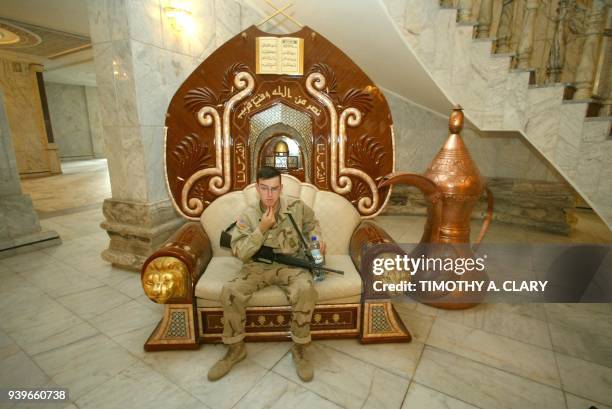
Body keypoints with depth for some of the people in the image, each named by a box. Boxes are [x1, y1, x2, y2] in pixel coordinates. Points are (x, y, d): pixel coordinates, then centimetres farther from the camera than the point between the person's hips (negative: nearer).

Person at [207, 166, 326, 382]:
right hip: (258, 266, 1)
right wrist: (262, 229, -23)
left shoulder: (296, 206, -5)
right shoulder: (247, 216, -7)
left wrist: (317, 238, -4)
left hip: (291, 265, 0)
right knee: (230, 291, -24)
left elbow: (312, 223, 17)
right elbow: (239, 252, -14)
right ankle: (235, 349, 0)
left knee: (306, 290, -33)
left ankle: (299, 348, -8)